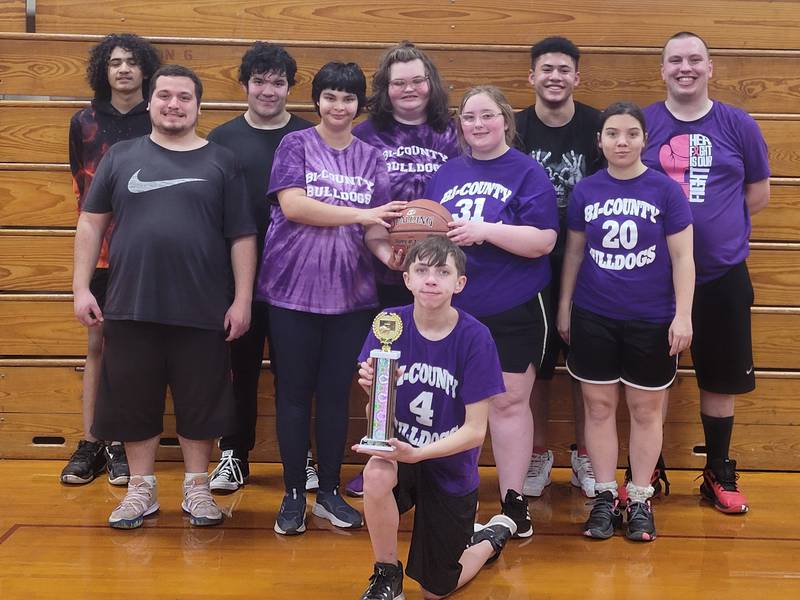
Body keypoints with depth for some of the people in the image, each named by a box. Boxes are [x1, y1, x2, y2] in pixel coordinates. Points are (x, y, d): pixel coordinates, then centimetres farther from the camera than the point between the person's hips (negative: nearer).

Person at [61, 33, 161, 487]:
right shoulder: (85, 122, 7)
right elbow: (81, 185, 14)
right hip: (101, 248, 2)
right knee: (98, 343, 5)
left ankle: (121, 443, 9)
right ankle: (90, 442, 11)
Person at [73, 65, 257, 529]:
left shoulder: (221, 162, 4)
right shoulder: (122, 156, 8)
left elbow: (242, 237, 2)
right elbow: (92, 223, 8)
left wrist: (242, 300, -4)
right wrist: (81, 287, 1)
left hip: (202, 311, -1)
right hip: (131, 308, 1)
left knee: (200, 401, 6)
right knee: (133, 400, 8)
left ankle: (197, 488, 21)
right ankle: (142, 489, 22)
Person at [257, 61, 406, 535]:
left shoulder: (372, 158, 10)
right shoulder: (296, 146, 1)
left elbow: (376, 225, 6)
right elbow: (293, 205, -14)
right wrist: (360, 214, -18)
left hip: (351, 293, 3)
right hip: (294, 288, -2)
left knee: (337, 393, 9)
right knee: (294, 392, 4)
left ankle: (330, 491, 21)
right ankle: (294, 494, 15)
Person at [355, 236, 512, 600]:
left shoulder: (475, 338, -19)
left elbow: (475, 430, -17)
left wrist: (416, 454, -31)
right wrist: (372, 387, -32)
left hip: (450, 468, -1)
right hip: (399, 448, 1)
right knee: (376, 474, -37)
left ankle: (495, 535, 40)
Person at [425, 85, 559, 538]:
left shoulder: (528, 173, -3)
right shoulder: (447, 173, 12)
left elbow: (543, 241, -13)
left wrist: (484, 231, -23)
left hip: (514, 313, -4)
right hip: (453, 309, 4)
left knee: (509, 402, 3)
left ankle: (514, 500, 15)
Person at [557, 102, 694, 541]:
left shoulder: (665, 190, -5)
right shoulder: (585, 190, 2)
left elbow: (683, 256, -4)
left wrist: (682, 315, -9)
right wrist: (564, 307, 11)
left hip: (652, 320, -2)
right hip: (594, 318, 2)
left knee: (645, 409, 8)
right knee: (599, 405, 7)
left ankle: (640, 500, 19)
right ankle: (605, 497, 19)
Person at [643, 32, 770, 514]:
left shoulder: (738, 125, 1)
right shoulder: (642, 123, 0)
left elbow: (759, 193, 8)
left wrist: (713, 224, -1)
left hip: (722, 274, 1)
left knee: (721, 376, 10)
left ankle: (719, 474, 26)